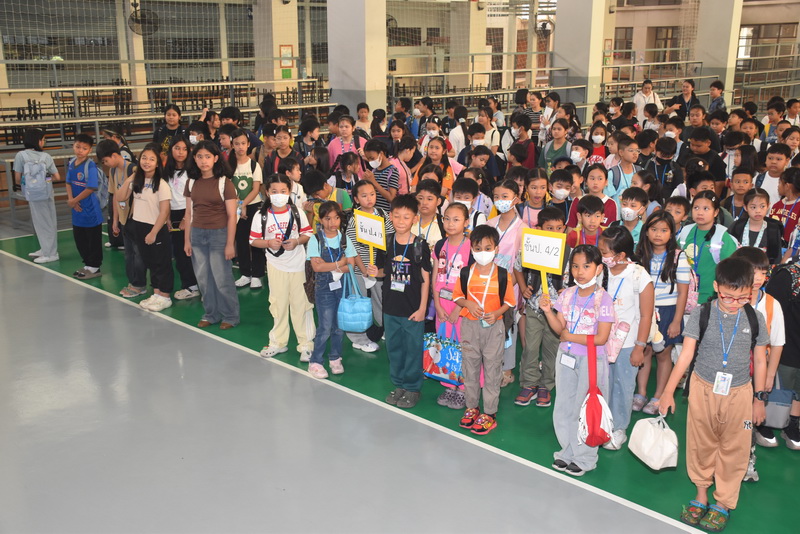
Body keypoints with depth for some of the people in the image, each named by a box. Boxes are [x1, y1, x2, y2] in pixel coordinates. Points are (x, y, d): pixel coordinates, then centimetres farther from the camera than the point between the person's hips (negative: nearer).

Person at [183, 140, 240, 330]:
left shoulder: (224, 183, -7)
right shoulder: (192, 182, 6)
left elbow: (232, 216, -8)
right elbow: (189, 213, 10)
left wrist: (230, 244, -10)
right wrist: (187, 240, 7)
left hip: (218, 234, -5)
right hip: (197, 235, 5)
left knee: (222, 278, -1)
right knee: (203, 278, 10)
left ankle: (230, 316, 15)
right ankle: (211, 314, 25)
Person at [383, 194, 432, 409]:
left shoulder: (420, 246, -10)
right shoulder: (387, 244, 2)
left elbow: (426, 279, -6)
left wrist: (422, 308, -8)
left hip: (413, 309, -4)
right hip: (391, 308, 4)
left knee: (413, 349, 6)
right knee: (394, 347, 14)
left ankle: (412, 388, 21)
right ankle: (398, 385, 31)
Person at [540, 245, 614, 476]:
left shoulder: (603, 299, -15)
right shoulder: (567, 294, 0)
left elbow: (601, 338, -18)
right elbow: (559, 328, 0)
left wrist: (570, 336, -17)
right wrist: (548, 311, -16)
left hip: (591, 361, -5)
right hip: (566, 358, 6)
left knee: (585, 410, 7)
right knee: (564, 407, 15)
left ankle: (584, 457, 24)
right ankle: (569, 451, 32)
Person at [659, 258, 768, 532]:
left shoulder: (755, 319, -6)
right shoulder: (701, 314, -11)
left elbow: (760, 361, 3)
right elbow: (685, 354, -10)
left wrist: (759, 398, 6)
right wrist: (668, 391, -14)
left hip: (739, 394, 1)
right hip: (703, 389, 0)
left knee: (733, 449, 9)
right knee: (701, 445, 13)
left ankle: (723, 503, 26)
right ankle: (701, 494, 33)